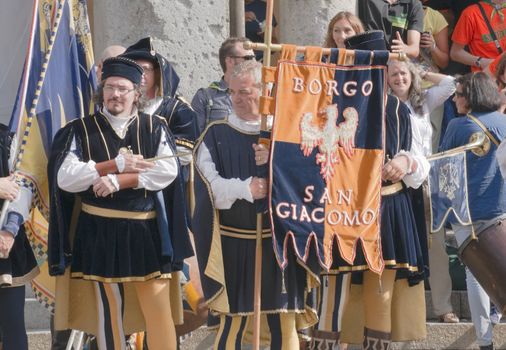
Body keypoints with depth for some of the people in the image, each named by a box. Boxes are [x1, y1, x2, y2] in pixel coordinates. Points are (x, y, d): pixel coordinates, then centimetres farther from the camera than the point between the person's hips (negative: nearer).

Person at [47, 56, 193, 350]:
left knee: (160, 310, -2)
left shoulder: (155, 128, 5)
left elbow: (168, 171, -10)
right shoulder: (81, 131, 3)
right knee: (109, 311, 4)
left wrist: (117, 181, -18)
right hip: (100, 233, 0)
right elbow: (65, 178, -9)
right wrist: (116, 165, -14)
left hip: (148, 230, 0)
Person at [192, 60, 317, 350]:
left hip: (278, 241, 1)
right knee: (233, 323, 1)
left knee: (284, 325, 3)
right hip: (234, 244, -1)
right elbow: (209, 185, -8)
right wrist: (245, 188, -23)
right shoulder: (216, 135, 3)